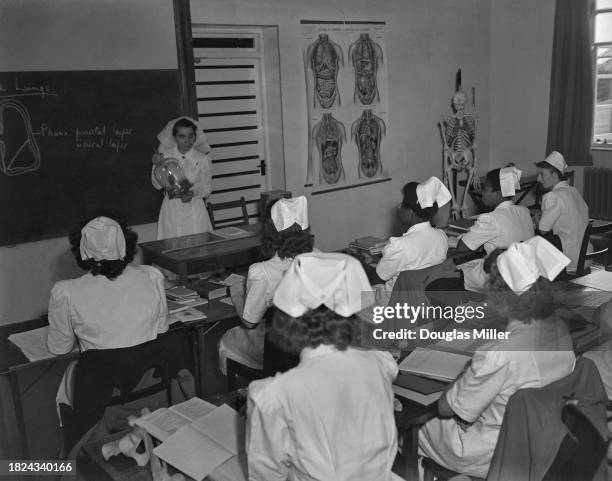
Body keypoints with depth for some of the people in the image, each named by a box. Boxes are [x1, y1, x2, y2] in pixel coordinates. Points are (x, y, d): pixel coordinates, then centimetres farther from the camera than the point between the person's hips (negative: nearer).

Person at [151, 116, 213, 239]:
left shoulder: (202, 158, -3)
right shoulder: (165, 155, 0)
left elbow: (206, 189, -1)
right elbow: (157, 185, 3)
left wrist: (192, 193, -20)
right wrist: (157, 165, -12)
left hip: (194, 210, -1)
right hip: (171, 210, 1)